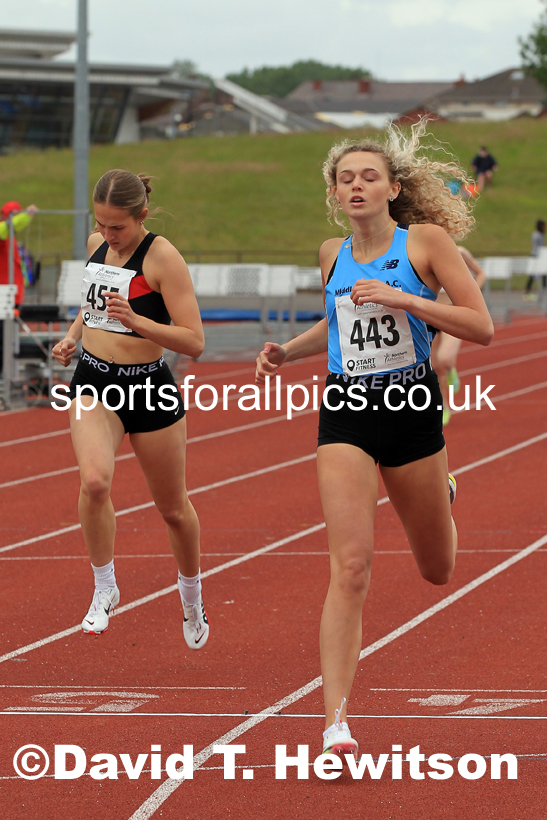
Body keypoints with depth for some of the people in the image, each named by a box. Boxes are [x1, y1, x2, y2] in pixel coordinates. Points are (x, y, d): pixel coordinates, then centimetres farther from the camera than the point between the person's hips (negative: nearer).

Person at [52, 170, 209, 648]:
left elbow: (194, 342, -18)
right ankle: (105, 590, -7)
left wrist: (136, 321, -31)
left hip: (149, 385, -3)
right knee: (94, 480, -25)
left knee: (173, 509, 12)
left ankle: (192, 600, 38)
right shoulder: (97, 245, 3)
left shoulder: (163, 257, -15)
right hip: (93, 382, 3)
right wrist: (74, 335, 6)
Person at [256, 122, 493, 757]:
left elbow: (481, 327, -10)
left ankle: (440, 499, 54)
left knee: (437, 571, 16)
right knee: (350, 568, -15)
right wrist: (287, 352, 10)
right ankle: (335, 720, -18)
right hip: (345, 413, 1)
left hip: (412, 407, -1)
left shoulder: (426, 241, -5)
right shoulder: (333, 255, 8)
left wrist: (402, 298, -20)